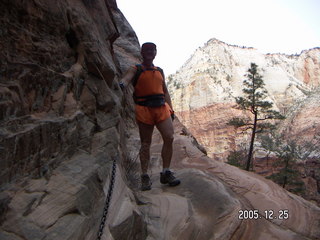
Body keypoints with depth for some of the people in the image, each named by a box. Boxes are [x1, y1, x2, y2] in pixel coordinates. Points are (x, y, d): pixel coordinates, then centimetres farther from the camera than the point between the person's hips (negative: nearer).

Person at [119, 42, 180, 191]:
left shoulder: (160, 71, 22)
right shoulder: (136, 70, 8)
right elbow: (126, 79, -12)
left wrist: (171, 109, 14)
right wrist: (120, 85, -37)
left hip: (161, 107, 4)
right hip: (144, 108, -4)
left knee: (169, 138, -9)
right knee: (146, 143, 1)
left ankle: (166, 173, 3)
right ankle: (145, 177, 9)